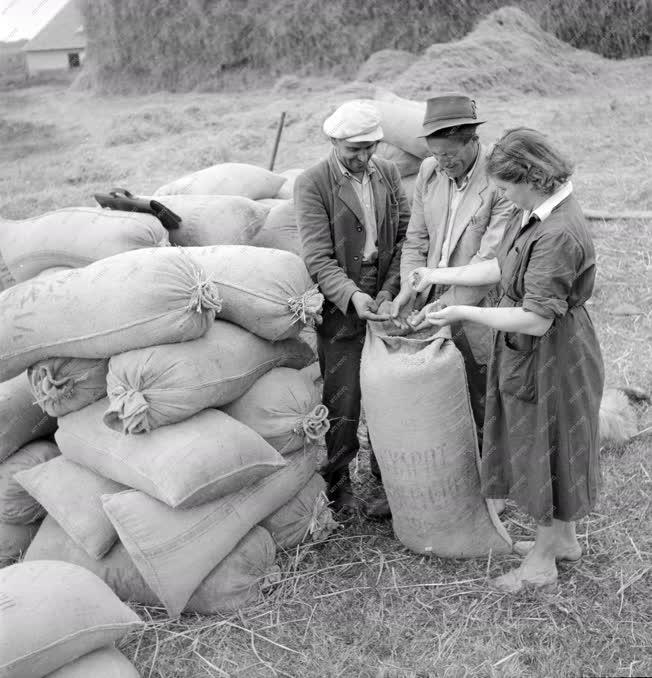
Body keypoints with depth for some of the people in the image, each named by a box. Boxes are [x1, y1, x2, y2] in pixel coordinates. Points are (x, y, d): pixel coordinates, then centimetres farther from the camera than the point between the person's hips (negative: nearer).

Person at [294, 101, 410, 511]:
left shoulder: (388, 174, 7)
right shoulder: (312, 184, -8)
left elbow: (406, 235, 6)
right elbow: (318, 258, -14)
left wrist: (390, 290, -7)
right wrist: (352, 295, -30)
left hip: (385, 301, 4)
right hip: (341, 308, -4)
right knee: (343, 403, 3)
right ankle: (337, 484, 21)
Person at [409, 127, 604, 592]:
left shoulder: (558, 235, -29)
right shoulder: (536, 214, 2)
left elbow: (536, 320, -30)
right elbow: (501, 266, 12)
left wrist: (464, 313, -25)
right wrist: (440, 275, 12)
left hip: (550, 358, -10)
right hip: (532, 354, 10)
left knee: (545, 449, 6)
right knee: (549, 449, 22)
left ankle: (542, 562, 26)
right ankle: (564, 539, 42)